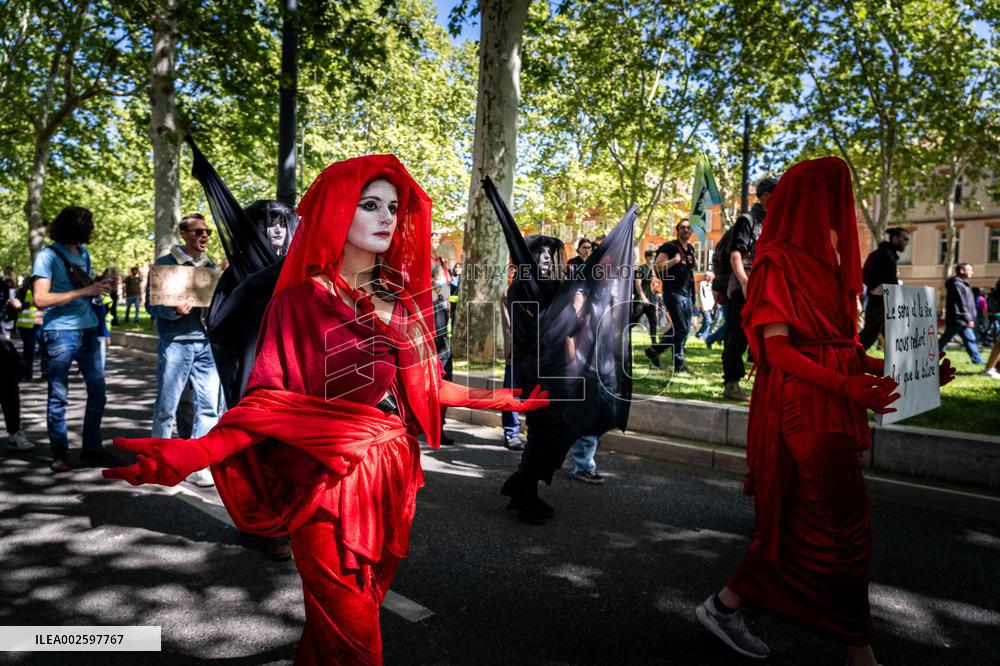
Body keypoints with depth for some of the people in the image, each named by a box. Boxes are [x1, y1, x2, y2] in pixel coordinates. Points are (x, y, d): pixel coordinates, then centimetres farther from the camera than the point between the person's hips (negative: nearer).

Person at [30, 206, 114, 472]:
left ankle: (91, 448, 19)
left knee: (98, 392, 8)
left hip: (88, 330, 7)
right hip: (61, 333, -7)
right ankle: (59, 454, 14)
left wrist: (100, 287, 6)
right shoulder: (48, 255, -9)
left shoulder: (83, 252, 13)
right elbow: (41, 298, -17)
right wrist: (84, 291, -22)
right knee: (59, 397, 3)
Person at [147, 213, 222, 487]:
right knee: (166, 406, 2)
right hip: (175, 342, -4)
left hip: (206, 343, 4)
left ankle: (197, 465, 8)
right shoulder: (165, 264, 2)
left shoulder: (211, 267, 16)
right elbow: (151, 304, -2)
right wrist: (175, 310, -20)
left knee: (209, 405, 0)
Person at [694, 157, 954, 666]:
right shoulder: (778, 264, -9)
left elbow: (841, 347, 15)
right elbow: (777, 349, -16)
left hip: (830, 410, 9)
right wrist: (844, 385, -29)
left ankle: (726, 606, 25)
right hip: (801, 409, -9)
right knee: (843, 527, -2)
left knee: (799, 523, 13)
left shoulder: (826, 262, 15)